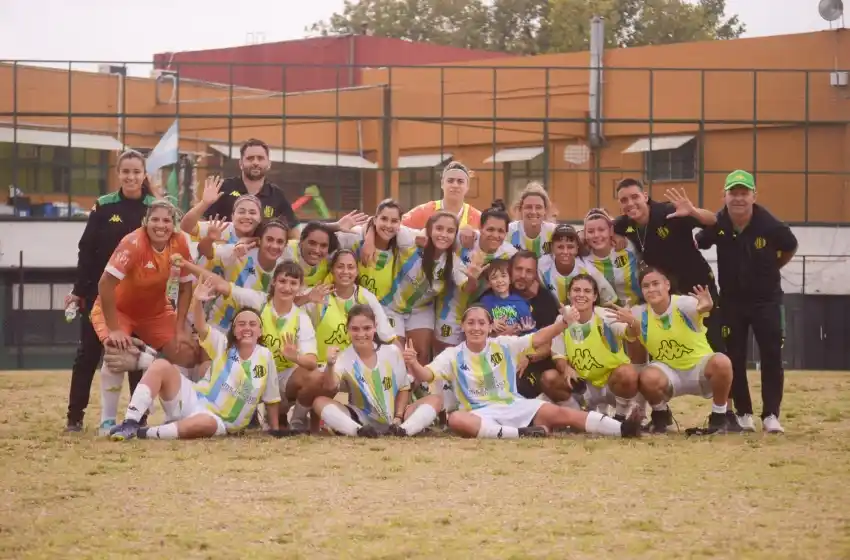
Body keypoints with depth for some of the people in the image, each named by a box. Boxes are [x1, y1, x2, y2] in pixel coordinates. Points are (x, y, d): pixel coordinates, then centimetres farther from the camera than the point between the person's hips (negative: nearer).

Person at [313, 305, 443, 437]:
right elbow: (332, 385, -30)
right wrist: (330, 365, -50)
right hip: (361, 420, -1)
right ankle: (358, 430, -40)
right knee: (320, 402, -24)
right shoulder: (345, 358, -9)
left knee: (434, 400, -18)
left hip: (392, 421, 1)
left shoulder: (392, 352, -4)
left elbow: (403, 388, 7)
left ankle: (403, 429, -38)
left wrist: (398, 417, -7)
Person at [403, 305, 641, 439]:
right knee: (456, 420, -37)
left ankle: (622, 429, -29)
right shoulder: (453, 355, 2)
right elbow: (426, 375, -11)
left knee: (559, 413, -21)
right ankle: (520, 433, -36)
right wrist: (413, 364, -35)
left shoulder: (504, 345, 6)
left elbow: (538, 338, -4)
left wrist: (564, 322, -21)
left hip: (515, 406, 2)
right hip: (481, 414, -2)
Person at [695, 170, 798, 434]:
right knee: (734, 358, 4)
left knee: (772, 357, -6)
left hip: (766, 299, -2)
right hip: (731, 300, 2)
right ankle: (743, 414, 16)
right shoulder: (717, 224, -15)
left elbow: (790, 248, 1)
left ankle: (771, 415, 1)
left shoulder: (770, 226, -21)